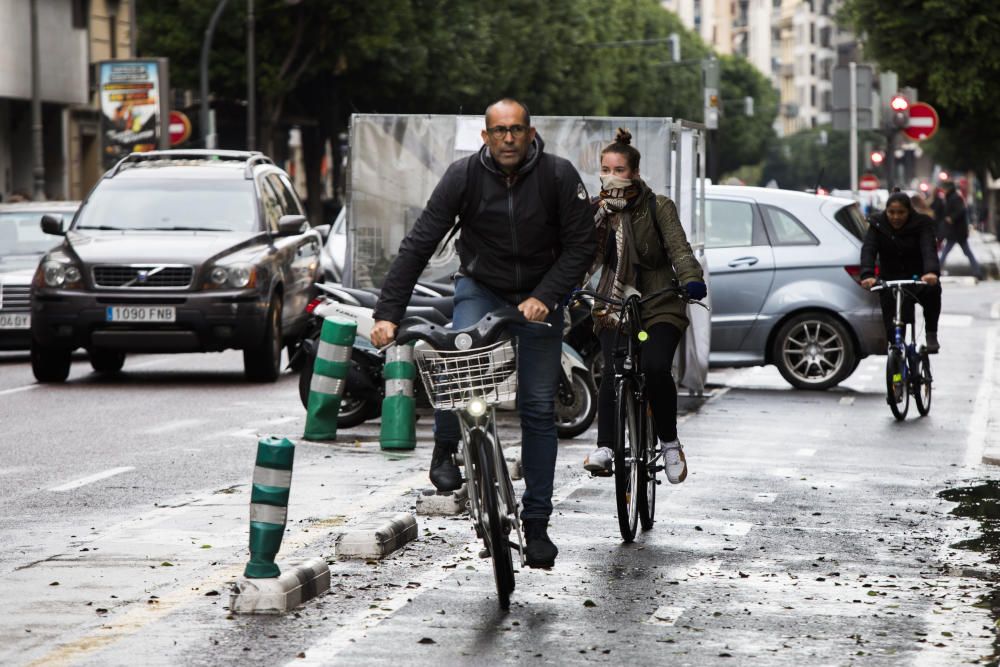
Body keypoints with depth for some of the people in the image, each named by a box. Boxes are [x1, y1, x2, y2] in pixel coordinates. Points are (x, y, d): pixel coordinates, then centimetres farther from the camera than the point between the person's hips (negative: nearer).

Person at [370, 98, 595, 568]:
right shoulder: (464, 176, -16)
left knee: (539, 408, -2)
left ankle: (537, 524, 6)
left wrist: (545, 297, -26)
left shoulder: (559, 177, -16)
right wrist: (387, 313, -24)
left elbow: (581, 246, -11)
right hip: (480, 287, 0)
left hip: (538, 296, 0)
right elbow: (418, 245, -17)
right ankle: (445, 450, -6)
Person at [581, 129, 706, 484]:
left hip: (659, 307, -2)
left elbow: (678, 247, -12)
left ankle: (669, 442, -5)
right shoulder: (596, 211, 7)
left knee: (655, 369, -25)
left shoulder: (658, 207, -1)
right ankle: (604, 447, -23)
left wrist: (691, 279, -32)